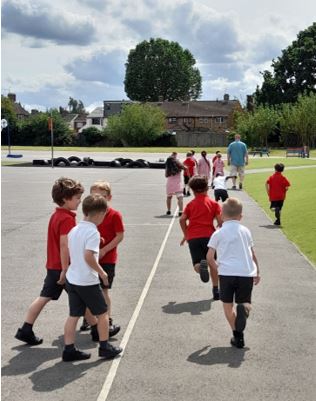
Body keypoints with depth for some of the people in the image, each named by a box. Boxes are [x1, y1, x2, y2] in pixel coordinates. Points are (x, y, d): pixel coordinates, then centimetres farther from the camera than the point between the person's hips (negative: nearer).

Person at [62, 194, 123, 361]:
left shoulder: (74, 230, 7)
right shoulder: (93, 232, -18)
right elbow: (89, 256, -27)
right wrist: (102, 272, -14)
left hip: (72, 279, 7)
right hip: (88, 282, -7)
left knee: (73, 315, 11)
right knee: (102, 313, 10)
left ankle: (69, 350, 12)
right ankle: (105, 347, 19)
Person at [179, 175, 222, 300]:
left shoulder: (191, 204, 12)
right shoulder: (213, 203, 9)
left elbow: (182, 220, 2)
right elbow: (220, 221, 1)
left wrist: (186, 234, 16)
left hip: (193, 237, 0)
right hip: (209, 236, 0)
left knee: (197, 265, 4)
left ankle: (201, 266, -33)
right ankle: (216, 290, 16)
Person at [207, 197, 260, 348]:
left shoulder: (218, 233, 5)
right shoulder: (245, 231, 14)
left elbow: (209, 257, 1)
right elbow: (252, 254, 19)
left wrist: (217, 268, 18)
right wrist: (257, 272, 30)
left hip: (227, 272, -2)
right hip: (247, 273, 2)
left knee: (228, 305, 13)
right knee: (245, 302, 14)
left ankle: (237, 335, 6)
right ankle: (243, 309, -23)